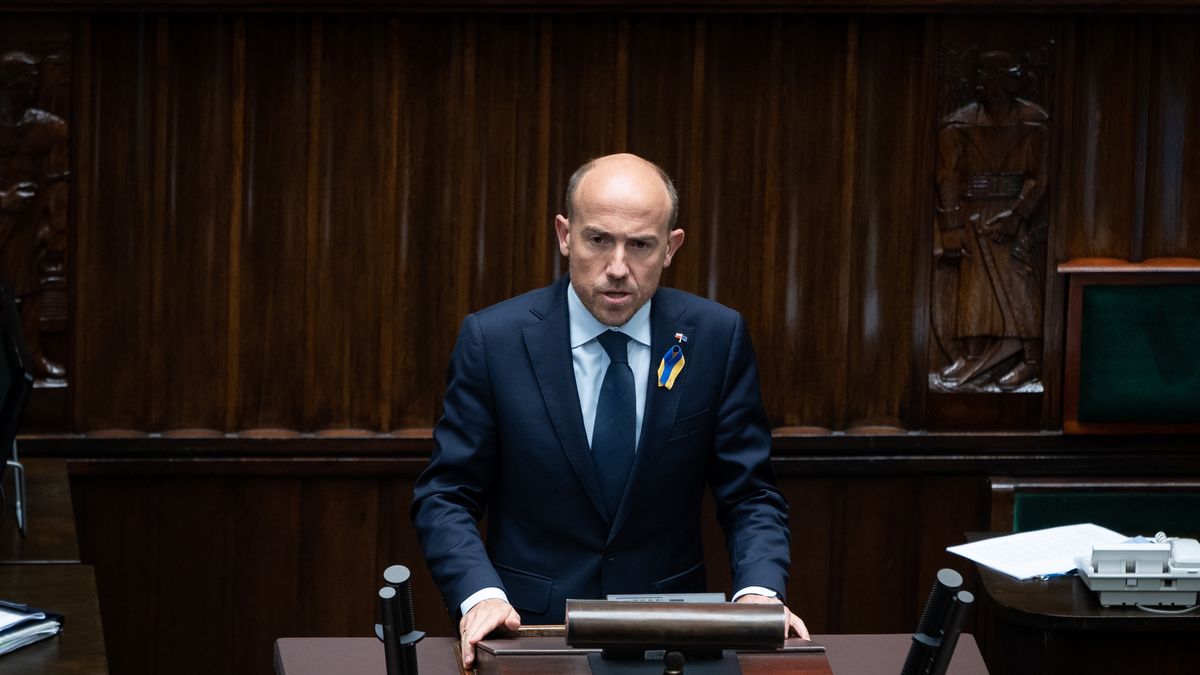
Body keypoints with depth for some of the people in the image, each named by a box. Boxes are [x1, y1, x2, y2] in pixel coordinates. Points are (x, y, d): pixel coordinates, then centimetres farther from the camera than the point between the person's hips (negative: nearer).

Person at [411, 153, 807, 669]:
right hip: (530, 625, -1)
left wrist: (759, 594, -13)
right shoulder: (492, 339, -3)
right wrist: (481, 596, -17)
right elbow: (444, 498, 1)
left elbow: (750, 496, 6)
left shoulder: (717, 337, 1)